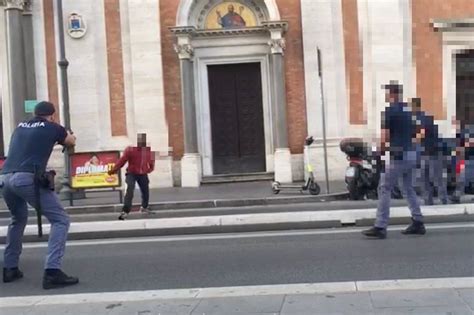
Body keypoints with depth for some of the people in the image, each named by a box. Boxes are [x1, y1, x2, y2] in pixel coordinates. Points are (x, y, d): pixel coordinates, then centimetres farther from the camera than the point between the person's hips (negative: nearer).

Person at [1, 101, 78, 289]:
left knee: (18, 220, 31)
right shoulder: (53, 127, 11)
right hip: (28, 179, -6)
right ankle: (52, 272, -15)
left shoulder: (20, 127, 24)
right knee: (60, 220, -1)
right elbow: (72, 143, 30)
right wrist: (67, 135, 54)